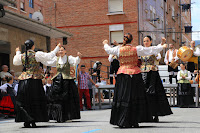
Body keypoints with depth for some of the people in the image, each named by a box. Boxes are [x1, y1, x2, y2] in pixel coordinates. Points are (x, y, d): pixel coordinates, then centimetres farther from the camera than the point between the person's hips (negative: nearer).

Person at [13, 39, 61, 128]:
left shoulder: (21, 56, 6)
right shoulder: (37, 54, -6)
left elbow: (15, 62, 26)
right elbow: (49, 56, -4)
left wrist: (17, 53, 41)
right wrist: (57, 48, 8)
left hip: (23, 80, 4)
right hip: (35, 80, -4)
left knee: (24, 101, 8)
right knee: (34, 101, 4)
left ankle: (26, 121, 7)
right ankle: (33, 121, 2)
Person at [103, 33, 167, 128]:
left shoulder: (119, 50, 1)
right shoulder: (137, 49, -2)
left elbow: (109, 50, 20)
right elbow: (151, 50, 6)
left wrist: (105, 44, 43)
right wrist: (162, 46, 22)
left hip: (123, 74, 1)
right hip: (135, 74, -1)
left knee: (123, 98, 4)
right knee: (135, 98, 6)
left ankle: (122, 122, 3)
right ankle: (135, 121, 7)